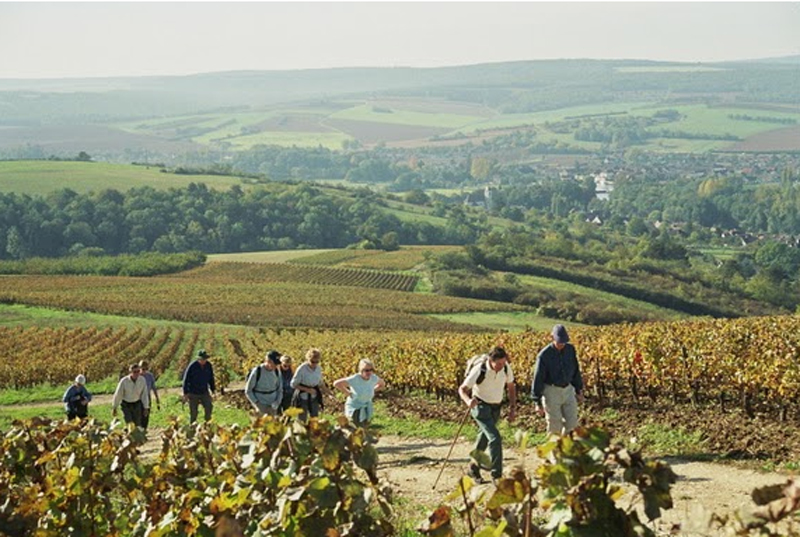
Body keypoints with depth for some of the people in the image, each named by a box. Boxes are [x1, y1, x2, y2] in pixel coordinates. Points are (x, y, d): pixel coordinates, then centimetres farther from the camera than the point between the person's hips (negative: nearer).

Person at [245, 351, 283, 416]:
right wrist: (257, 404, -16)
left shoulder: (276, 372, -1)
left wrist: (277, 402, -7)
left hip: (272, 406, 5)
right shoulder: (256, 372, -16)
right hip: (261, 405, -5)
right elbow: (248, 391, -9)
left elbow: (280, 389, 10)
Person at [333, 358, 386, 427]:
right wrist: (348, 393, -22)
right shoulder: (355, 379, -28)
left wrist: (373, 390, -1)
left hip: (366, 409, 5)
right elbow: (336, 384, -32)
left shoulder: (374, 378, -13)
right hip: (354, 408, -5)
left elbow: (382, 384, 12)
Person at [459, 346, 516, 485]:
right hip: (481, 406, -6)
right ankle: (496, 475, -15)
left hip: (496, 407, 6)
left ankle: (474, 468, 40)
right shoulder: (479, 370, -26)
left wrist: (513, 407, 0)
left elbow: (511, 387, 5)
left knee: (484, 437, 20)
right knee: (495, 438, -19)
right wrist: (468, 401, -38)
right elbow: (462, 389, -18)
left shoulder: (506, 368, -13)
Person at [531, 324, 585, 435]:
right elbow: (538, 379, -11)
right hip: (551, 391, -4)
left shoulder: (570, 349, -1)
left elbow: (575, 371, 13)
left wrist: (579, 390, 16)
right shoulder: (545, 355, -15)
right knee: (554, 426, 2)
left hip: (568, 389, 4)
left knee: (572, 424, 4)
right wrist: (538, 403, -10)